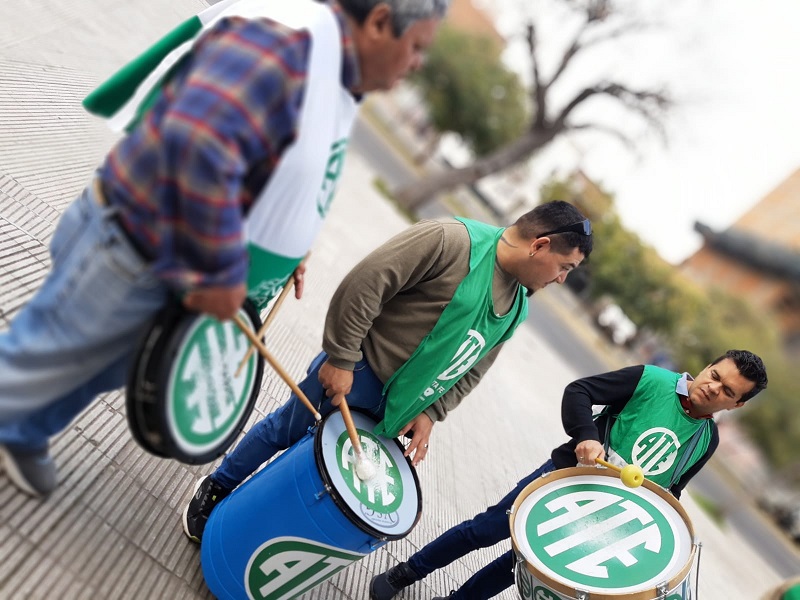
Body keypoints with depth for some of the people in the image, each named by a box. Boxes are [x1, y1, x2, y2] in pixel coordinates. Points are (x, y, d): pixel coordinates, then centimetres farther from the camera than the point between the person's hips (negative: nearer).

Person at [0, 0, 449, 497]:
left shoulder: (337, 75, 5)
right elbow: (198, 144, -40)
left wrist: (288, 253, 11)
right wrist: (222, 272, -32)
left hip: (178, 269, 9)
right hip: (132, 246, -9)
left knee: (110, 368, 22)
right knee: (45, 357, 10)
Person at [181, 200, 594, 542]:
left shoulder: (516, 308, 5)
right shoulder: (452, 242, -22)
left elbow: (471, 370, 10)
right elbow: (363, 285, -24)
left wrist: (430, 413, -1)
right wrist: (340, 358, -21)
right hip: (352, 373, -6)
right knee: (286, 431, 12)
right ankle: (215, 489, 37)